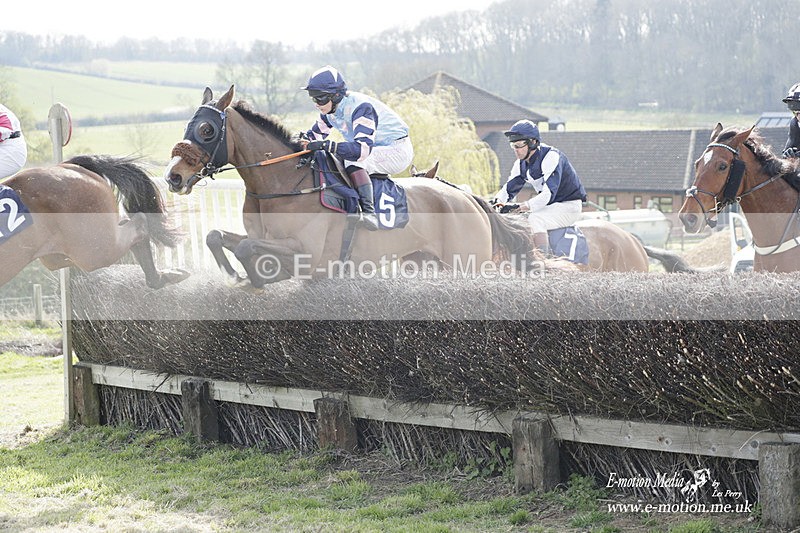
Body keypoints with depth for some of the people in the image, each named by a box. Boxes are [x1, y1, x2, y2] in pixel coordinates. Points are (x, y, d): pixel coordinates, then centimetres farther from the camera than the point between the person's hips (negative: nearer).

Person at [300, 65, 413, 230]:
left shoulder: (360, 107, -30)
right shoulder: (330, 109, -3)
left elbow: (363, 148, -41)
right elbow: (317, 133, 12)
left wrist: (326, 145, -49)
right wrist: (302, 141, -10)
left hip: (397, 150, -9)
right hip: (375, 150, 9)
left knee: (353, 162, -33)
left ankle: (368, 211, -36)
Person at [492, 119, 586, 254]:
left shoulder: (551, 156, -23)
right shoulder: (521, 163, 4)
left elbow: (549, 192, -33)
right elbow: (509, 188, 6)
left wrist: (525, 206, -44)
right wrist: (498, 201, -17)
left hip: (569, 206, -9)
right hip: (549, 206, 9)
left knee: (534, 220, -32)